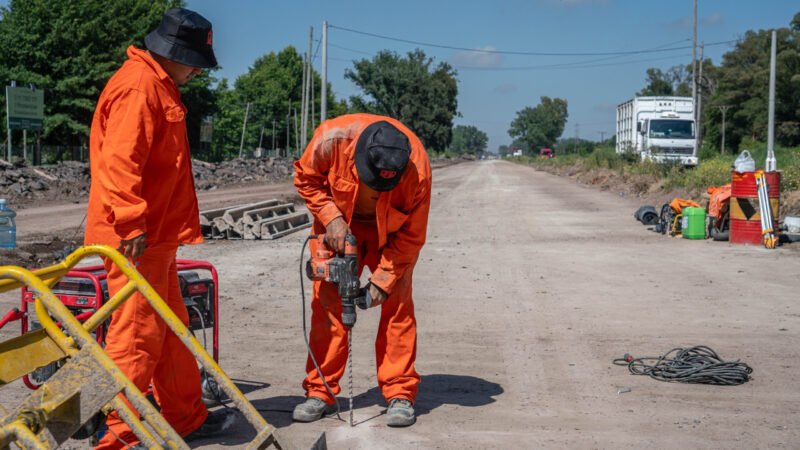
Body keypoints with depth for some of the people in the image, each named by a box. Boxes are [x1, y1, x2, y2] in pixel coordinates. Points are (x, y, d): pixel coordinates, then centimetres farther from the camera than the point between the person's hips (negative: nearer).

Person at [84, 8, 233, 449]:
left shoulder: (157, 85, 20)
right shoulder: (138, 87, -15)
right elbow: (118, 161, -25)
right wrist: (131, 223, -27)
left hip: (156, 235, 11)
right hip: (136, 241, -11)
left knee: (170, 329, 17)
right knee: (137, 334, -6)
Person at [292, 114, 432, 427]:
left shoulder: (418, 169, -34)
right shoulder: (332, 138, -32)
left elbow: (412, 235, -20)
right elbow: (305, 178, -11)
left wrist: (382, 279, -23)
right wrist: (330, 217, -23)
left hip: (391, 232, -1)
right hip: (339, 226, 1)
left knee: (397, 304, -9)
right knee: (327, 301, -4)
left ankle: (400, 394, -1)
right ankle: (320, 391, 5)